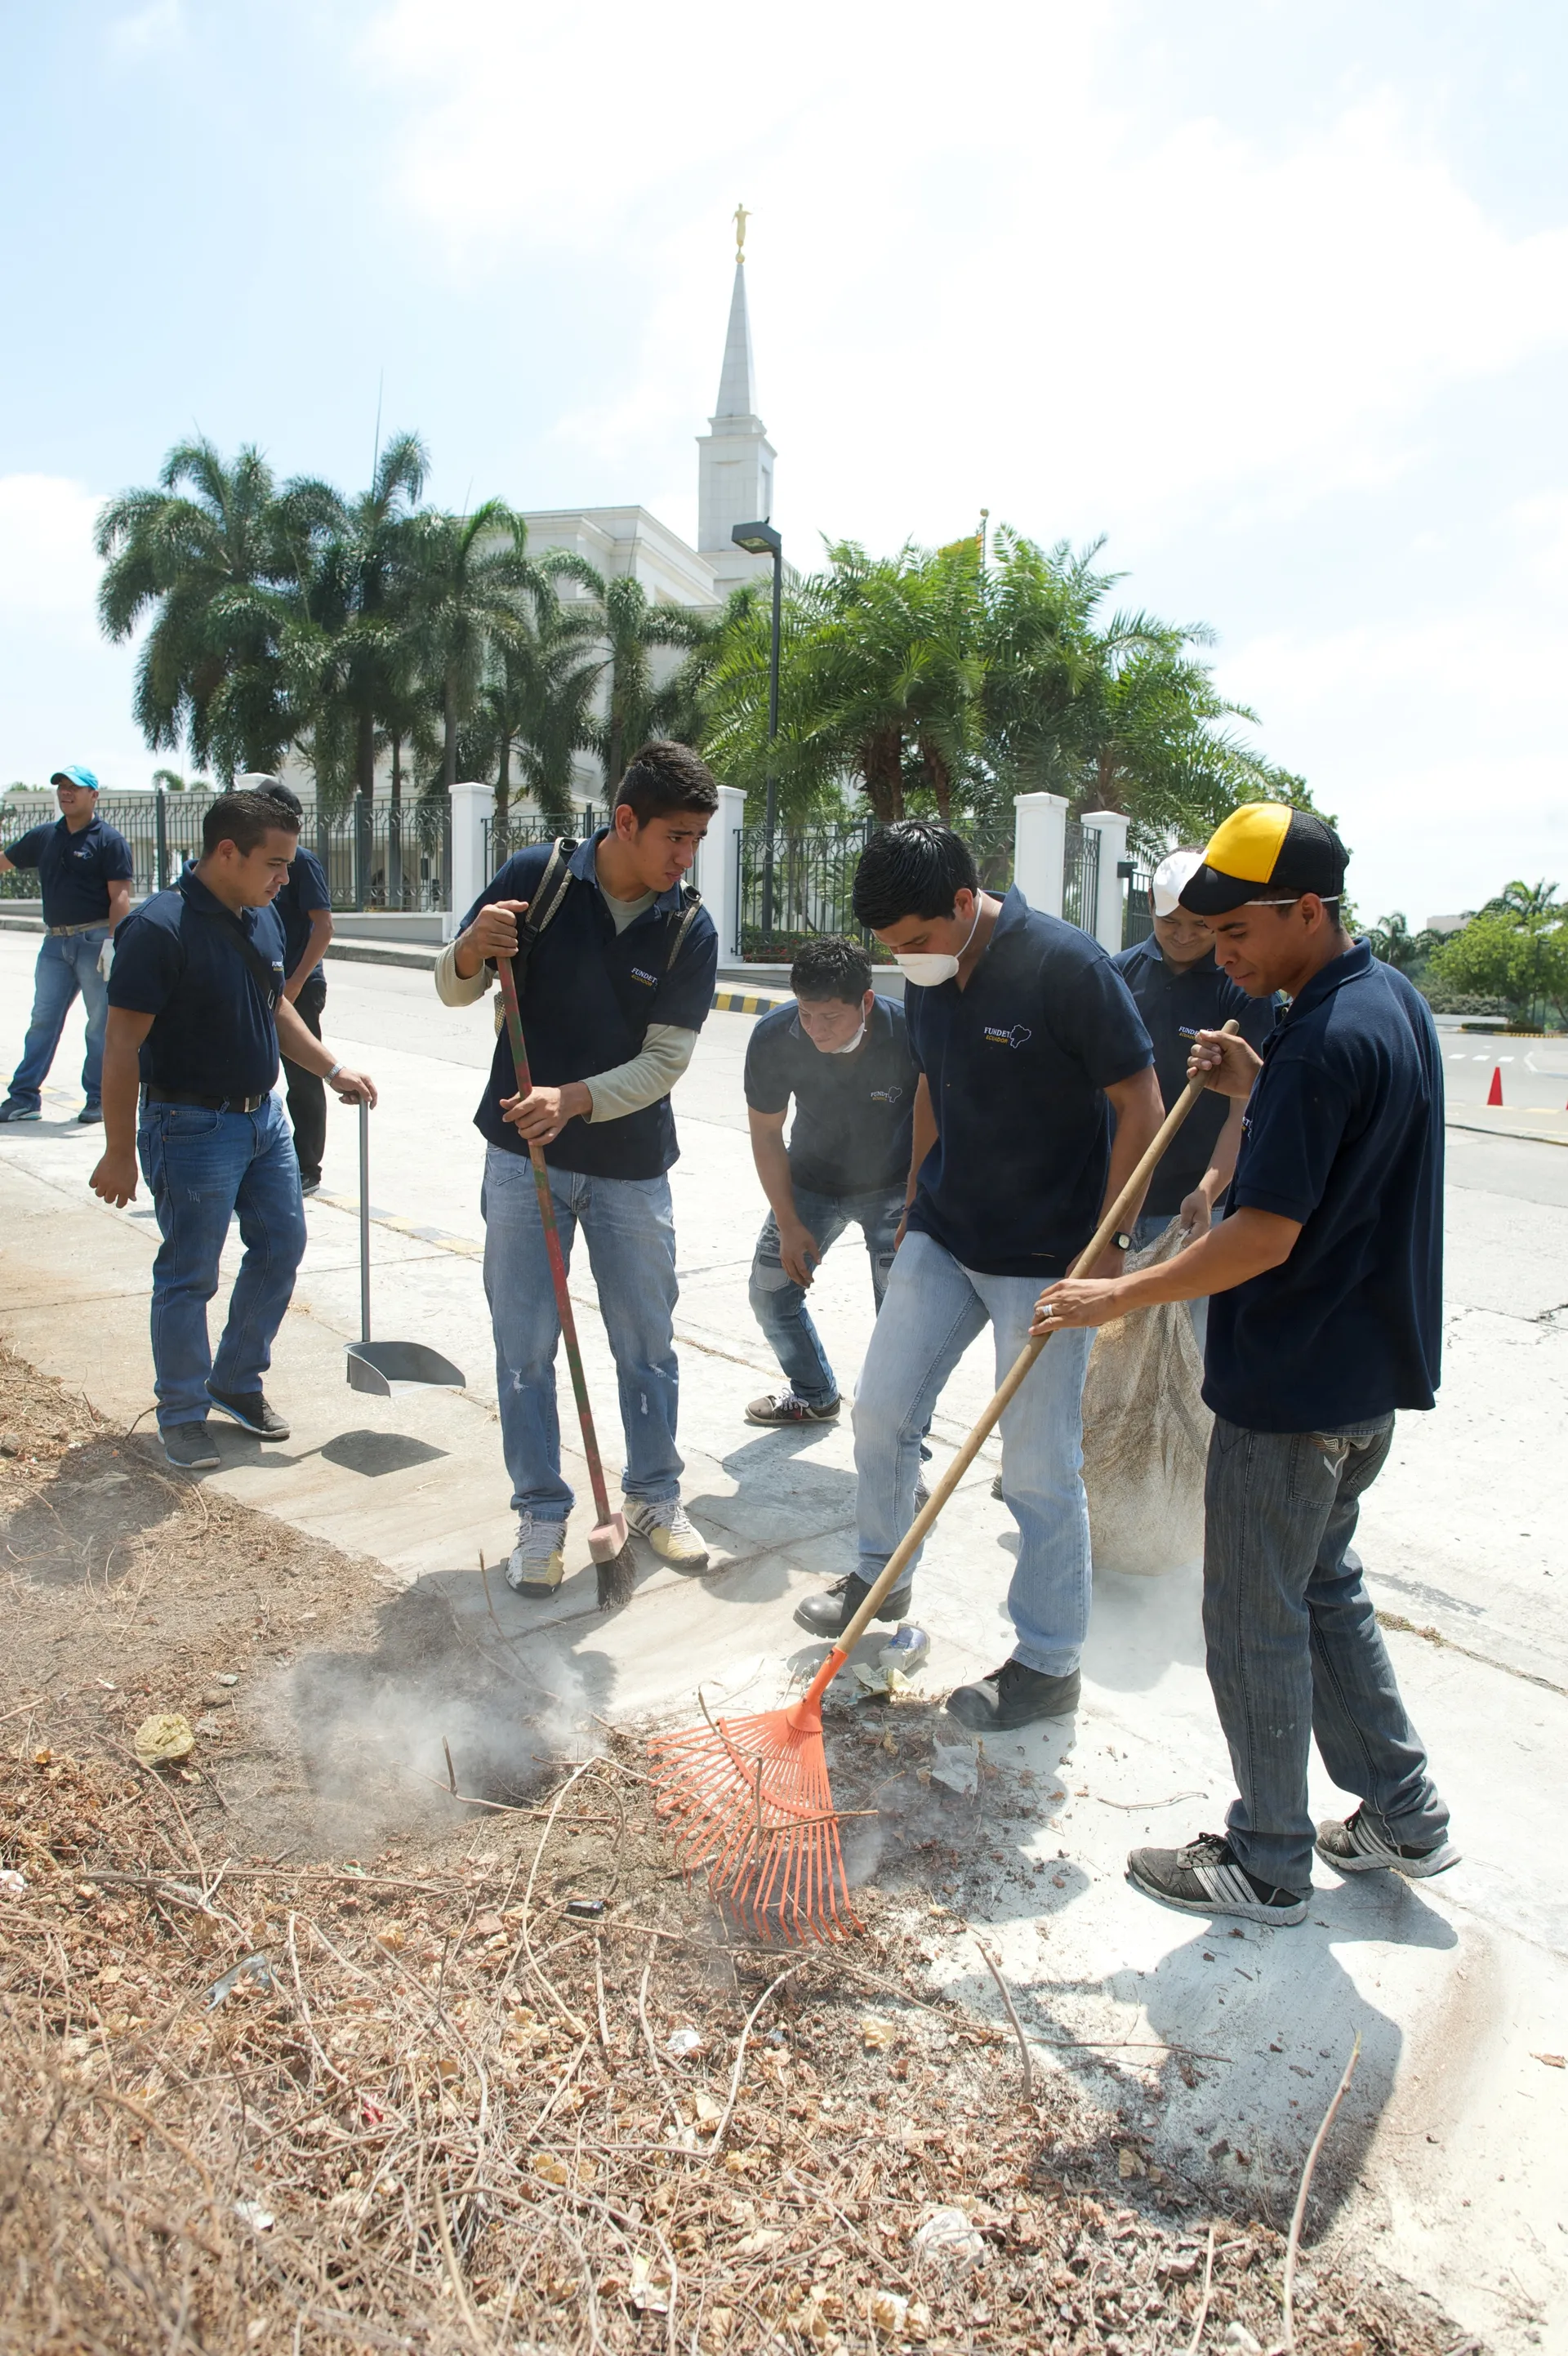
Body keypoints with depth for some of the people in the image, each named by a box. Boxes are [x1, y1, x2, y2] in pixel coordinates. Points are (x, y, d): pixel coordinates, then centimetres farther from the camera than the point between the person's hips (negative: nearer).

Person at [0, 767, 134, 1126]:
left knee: (101, 1023, 2)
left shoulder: (108, 839, -4)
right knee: (42, 1020, 6)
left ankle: (98, 1099, 11)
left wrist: (112, 941, -20)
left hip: (95, 942, -6)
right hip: (55, 942, 6)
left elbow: (119, 896, -11)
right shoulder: (44, 837, 12)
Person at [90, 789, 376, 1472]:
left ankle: (237, 1381, 32)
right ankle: (182, 1413, 19)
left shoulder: (263, 920, 6)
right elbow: (122, 1045, -18)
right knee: (188, 1276, 3)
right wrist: (119, 1152, -18)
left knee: (280, 1247, 14)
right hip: (191, 1125, -8)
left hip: (263, 1114, 8)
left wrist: (331, 1068, 11)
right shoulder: (159, 928, -19)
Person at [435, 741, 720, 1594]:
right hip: (522, 1155, 0)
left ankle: (654, 1496, 30)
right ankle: (541, 1515, 20)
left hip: (631, 1164, 1)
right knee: (524, 1346, 4)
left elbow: (665, 1060, -12)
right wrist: (476, 948, -25)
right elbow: (454, 989, -2)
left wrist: (574, 1100, -27)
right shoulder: (538, 876, -9)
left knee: (647, 1342, 11)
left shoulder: (691, 931, -8)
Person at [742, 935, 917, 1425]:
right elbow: (766, 1134, -9)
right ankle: (814, 1394, 34)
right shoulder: (774, 1037, -24)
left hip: (892, 1187, -3)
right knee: (770, 1290, 9)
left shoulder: (909, 1035, -32)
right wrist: (789, 1225, -8)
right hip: (811, 1181, 3)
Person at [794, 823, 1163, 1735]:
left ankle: (1050, 1664, 18)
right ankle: (881, 1577, 36)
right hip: (944, 1235, 7)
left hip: (1045, 1259, -7)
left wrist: (1105, 1244, -17)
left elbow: (1141, 1109, -16)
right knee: (882, 1410, 12)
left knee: (1041, 1468, 1)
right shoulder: (929, 975, 1)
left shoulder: (1067, 965, -20)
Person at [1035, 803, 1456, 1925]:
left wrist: (1117, 1295, -17)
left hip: (1293, 1386, -10)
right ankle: (1405, 1815, 34)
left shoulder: (1324, 1042, -25)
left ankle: (1268, 1865, 22)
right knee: (1325, 1584, 23)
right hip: (1372, 1368, 10)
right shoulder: (1395, 1000, 6)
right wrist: (1257, 1088, 6)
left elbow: (1265, 1239, -26)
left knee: (1256, 1620, 6)